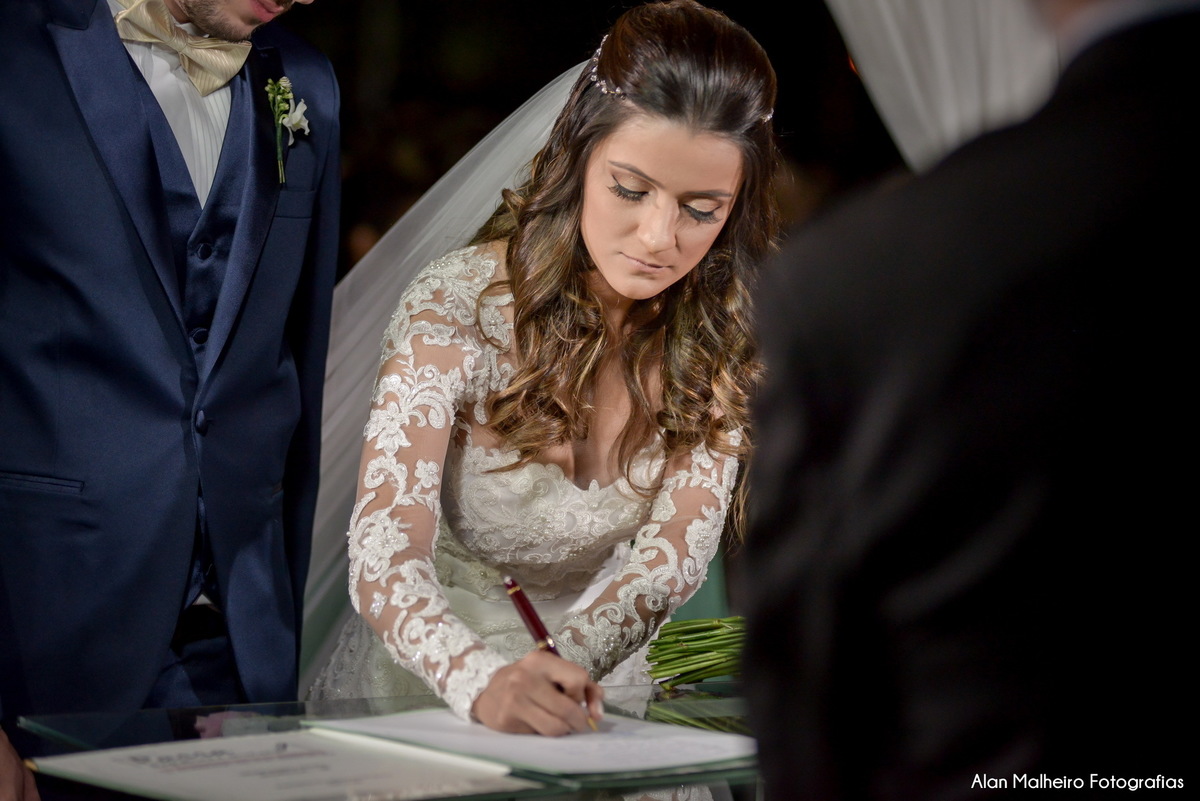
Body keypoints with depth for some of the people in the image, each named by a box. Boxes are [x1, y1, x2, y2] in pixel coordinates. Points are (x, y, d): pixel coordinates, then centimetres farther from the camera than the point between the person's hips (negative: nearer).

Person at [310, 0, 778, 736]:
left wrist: (571, 659, -30)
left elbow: (678, 544, -11)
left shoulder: (728, 331, -4)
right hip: (426, 687, -2)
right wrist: (482, 679, -42)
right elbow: (385, 551, -23)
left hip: (599, 683, 2)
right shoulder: (458, 307, -15)